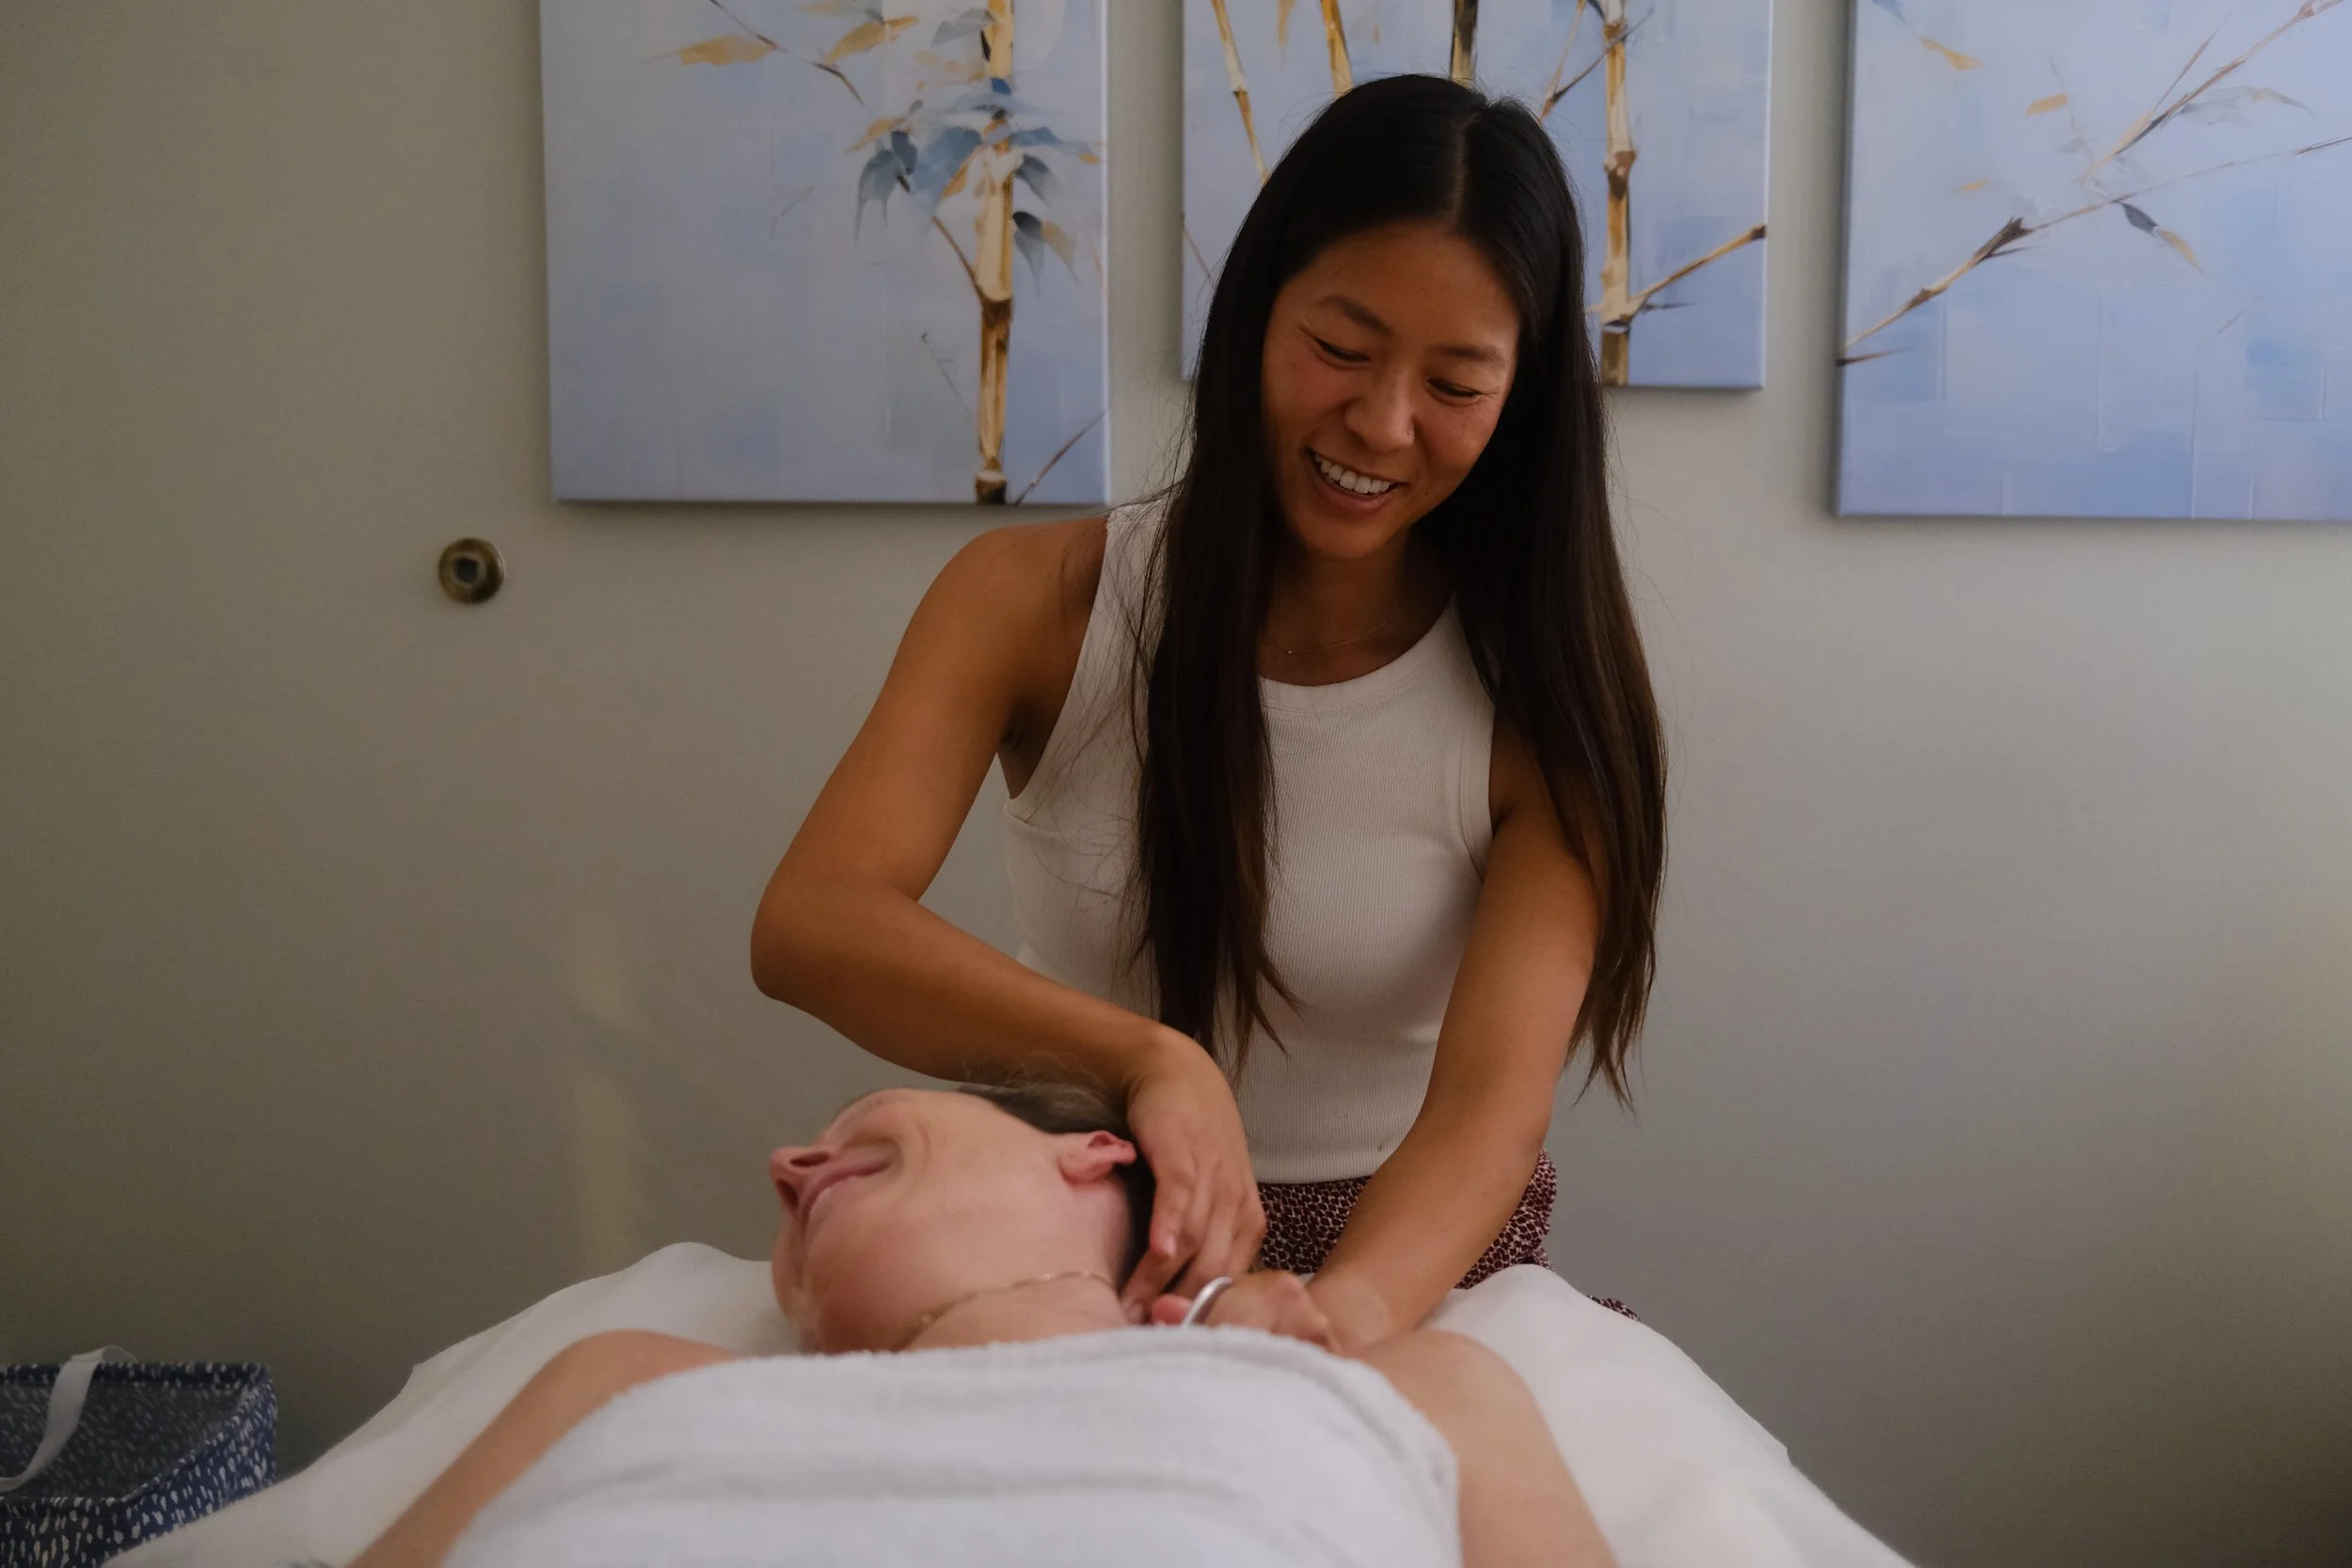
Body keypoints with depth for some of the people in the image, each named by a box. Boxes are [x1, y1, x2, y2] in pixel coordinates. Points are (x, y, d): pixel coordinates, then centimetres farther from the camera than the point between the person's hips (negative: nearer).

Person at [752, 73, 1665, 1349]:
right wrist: (1146, 1055, -38)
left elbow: (1493, 1099, -20)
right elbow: (807, 927, -21)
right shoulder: (1036, 602, -7)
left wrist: (1344, 1312, -42)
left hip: (1412, 1269, 0)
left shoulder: (1546, 700, -8)